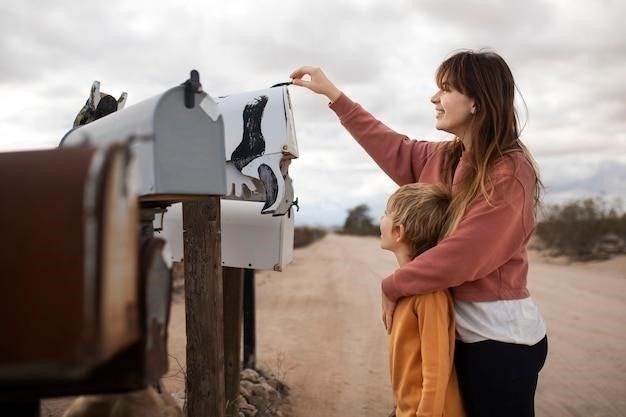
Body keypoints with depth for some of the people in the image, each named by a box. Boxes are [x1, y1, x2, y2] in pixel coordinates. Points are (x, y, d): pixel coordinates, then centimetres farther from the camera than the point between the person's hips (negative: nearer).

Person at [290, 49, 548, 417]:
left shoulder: (509, 172, -18)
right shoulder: (442, 159, 6)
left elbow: (461, 257, -23)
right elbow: (392, 148, 19)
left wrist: (392, 286, -11)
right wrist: (333, 94, 20)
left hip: (500, 336, -8)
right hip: (461, 328, 8)